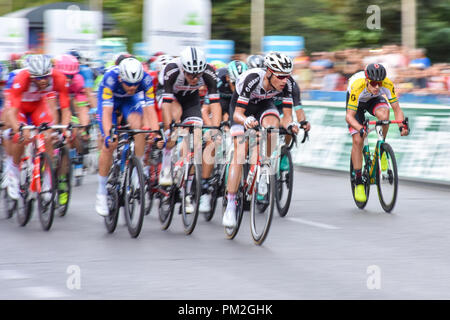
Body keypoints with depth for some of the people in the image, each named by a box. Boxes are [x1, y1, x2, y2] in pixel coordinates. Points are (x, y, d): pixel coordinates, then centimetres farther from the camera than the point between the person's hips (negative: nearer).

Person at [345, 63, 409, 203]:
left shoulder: (387, 85, -33)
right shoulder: (357, 87, -40)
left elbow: (396, 108, -26)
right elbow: (349, 116, -38)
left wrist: (402, 125, -45)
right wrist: (360, 128, -57)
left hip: (374, 100, 2)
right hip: (357, 102, -2)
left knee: (383, 114, -34)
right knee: (358, 140, -13)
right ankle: (359, 183, -2)